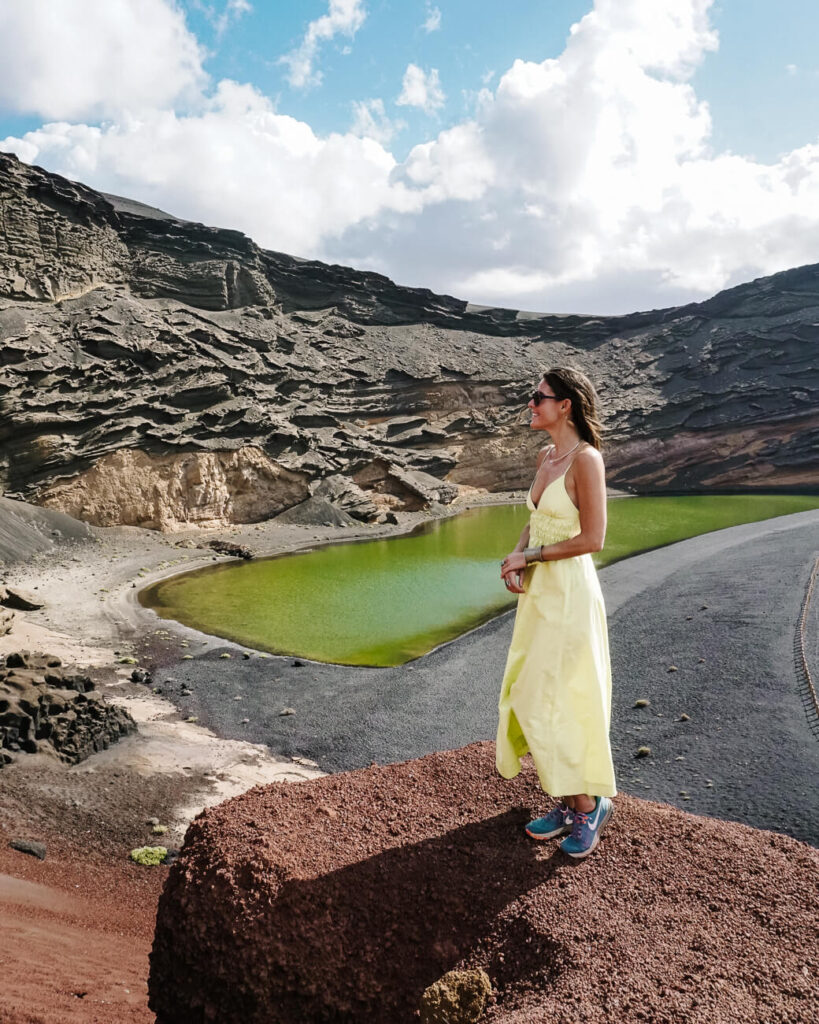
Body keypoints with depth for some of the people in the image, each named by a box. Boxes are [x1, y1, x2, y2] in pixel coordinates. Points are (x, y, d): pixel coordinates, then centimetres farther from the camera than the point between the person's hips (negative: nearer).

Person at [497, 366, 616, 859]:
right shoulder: (546, 456, 10)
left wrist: (530, 556, -12)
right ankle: (569, 802, 29)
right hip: (539, 591, 9)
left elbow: (592, 538, -18)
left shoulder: (586, 459, -15)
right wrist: (516, 557, 0)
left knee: (549, 704, -2)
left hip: (570, 592, -9)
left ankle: (590, 803, 19)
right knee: (530, 701, 13)